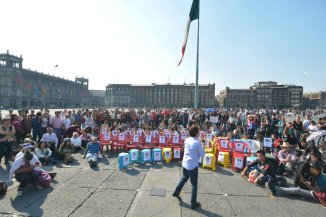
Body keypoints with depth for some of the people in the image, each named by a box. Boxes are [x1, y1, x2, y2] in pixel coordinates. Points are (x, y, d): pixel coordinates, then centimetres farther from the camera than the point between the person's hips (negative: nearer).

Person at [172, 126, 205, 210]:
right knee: (194, 184, 10)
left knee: (184, 178, 28)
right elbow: (202, 155, -10)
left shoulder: (186, 140, -1)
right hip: (193, 166, -6)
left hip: (185, 163, 7)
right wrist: (203, 147, 4)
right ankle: (193, 203, 22)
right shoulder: (198, 143, -20)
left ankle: (176, 193, 41)